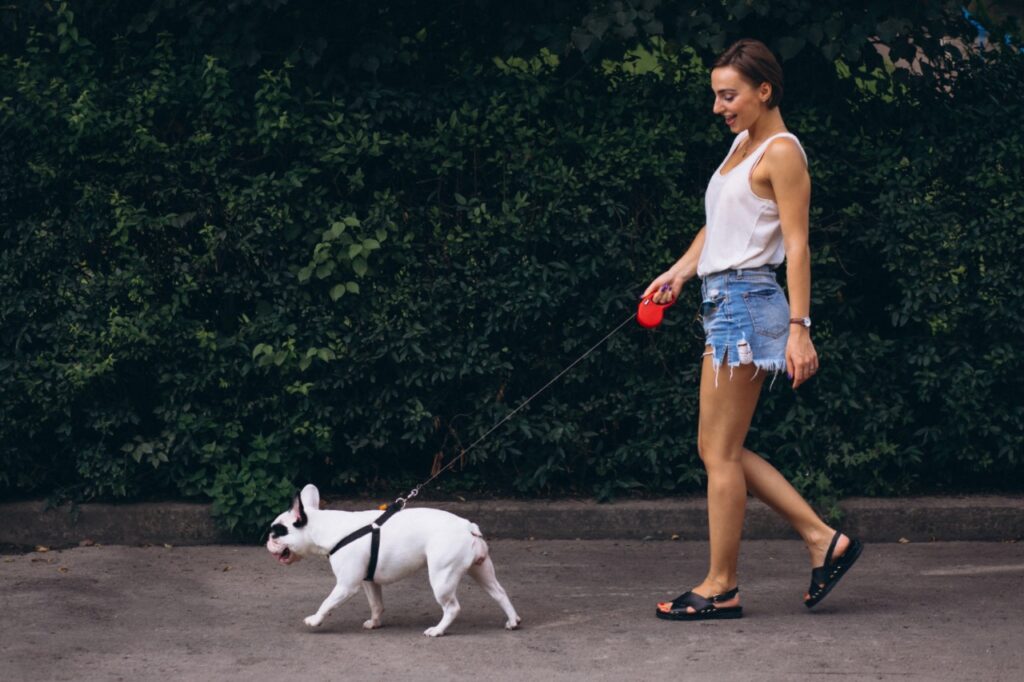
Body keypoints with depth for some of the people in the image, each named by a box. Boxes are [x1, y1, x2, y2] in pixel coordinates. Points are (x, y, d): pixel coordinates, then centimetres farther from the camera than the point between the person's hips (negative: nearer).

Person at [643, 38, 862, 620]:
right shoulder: (743, 143, 17)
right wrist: (680, 271, 13)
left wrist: (799, 328, -18)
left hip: (747, 303, -10)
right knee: (719, 450, 10)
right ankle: (823, 539, 13)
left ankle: (721, 587, 4)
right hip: (724, 303, 10)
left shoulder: (782, 152, -9)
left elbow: (797, 245, -14)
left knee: (721, 452, -4)